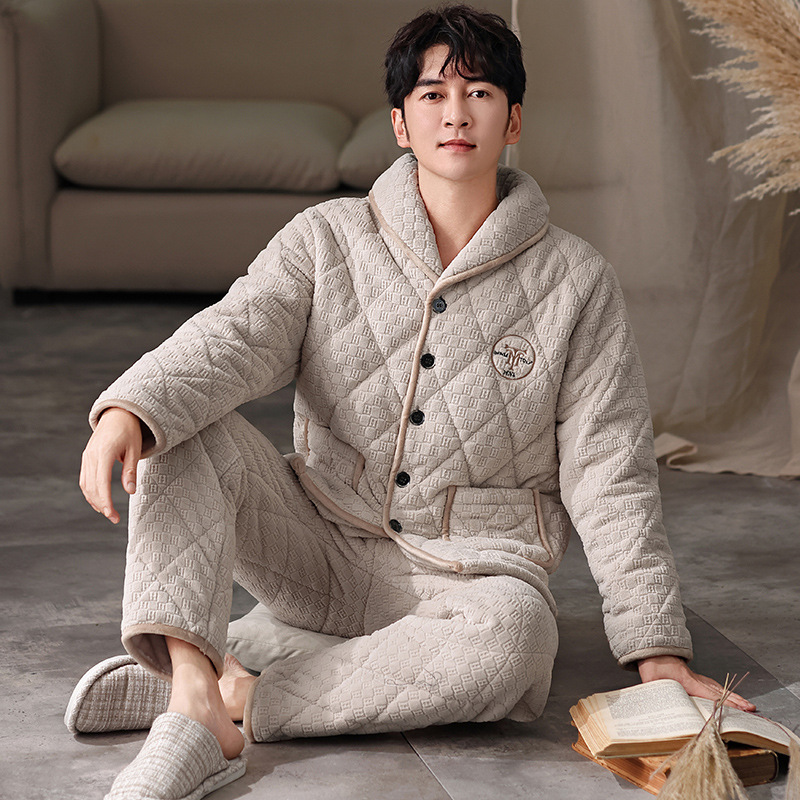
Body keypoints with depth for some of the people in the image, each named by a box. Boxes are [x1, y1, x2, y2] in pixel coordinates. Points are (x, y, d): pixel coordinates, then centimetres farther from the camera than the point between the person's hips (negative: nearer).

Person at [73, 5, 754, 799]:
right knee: (179, 428, -21)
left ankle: (235, 700, -31)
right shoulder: (327, 240, 2)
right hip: (320, 547, 2)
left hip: (471, 570, -1)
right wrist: (127, 410, -38)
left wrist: (657, 650, -8)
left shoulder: (574, 281, 0)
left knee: (514, 635, -37)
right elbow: (233, 336, -16)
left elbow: (610, 475, -1)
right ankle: (194, 695, -36)